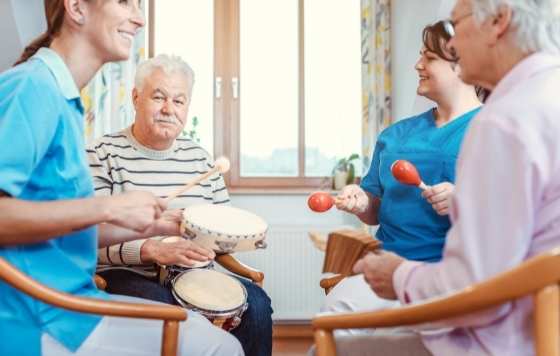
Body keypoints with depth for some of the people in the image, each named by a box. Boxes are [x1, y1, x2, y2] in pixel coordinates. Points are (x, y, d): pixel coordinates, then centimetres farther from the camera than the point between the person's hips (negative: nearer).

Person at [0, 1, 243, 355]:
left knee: (198, 326, 18)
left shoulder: (65, 99, 13)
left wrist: (153, 226, 11)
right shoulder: (32, 87, -16)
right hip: (41, 321, -9)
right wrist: (107, 207, -25)